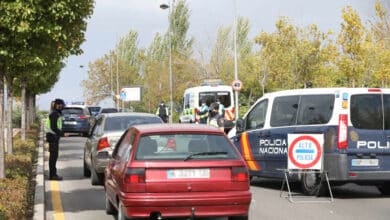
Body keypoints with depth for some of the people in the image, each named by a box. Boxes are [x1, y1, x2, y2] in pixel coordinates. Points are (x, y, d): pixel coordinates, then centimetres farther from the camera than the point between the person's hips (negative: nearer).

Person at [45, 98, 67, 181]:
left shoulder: (57, 114, 17)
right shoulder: (54, 114, -15)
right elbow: (54, 127, -21)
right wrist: (62, 134, -20)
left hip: (55, 137, 10)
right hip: (53, 136, -10)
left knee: (54, 156, 12)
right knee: (53, 156, -8)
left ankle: (53, 174, 17)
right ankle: (52, 175, -7)